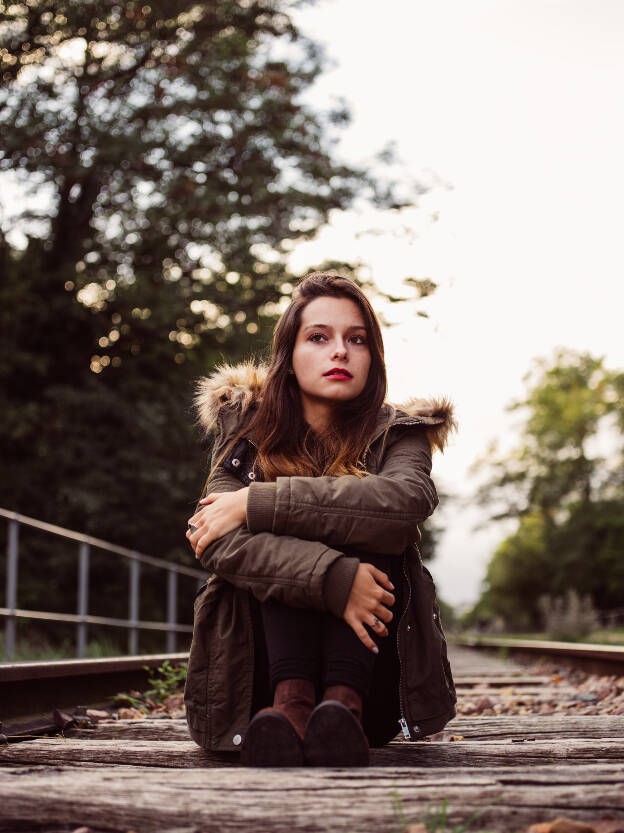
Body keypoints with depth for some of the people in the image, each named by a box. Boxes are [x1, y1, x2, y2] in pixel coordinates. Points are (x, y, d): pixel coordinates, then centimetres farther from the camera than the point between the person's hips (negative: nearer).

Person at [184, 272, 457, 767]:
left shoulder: (394, 434, 4)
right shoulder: (246, 428, 4)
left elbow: (410, 498, -23)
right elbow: (220, 540, -15)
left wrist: (257, 504, -23)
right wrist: (334, 581, -31)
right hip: (261, 666, 0)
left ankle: (343, 701, -39)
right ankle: (291, 698, -39)